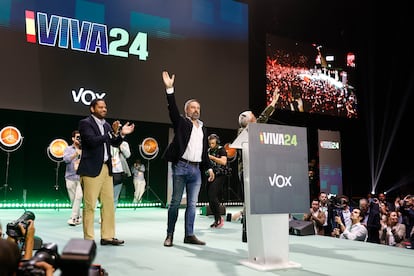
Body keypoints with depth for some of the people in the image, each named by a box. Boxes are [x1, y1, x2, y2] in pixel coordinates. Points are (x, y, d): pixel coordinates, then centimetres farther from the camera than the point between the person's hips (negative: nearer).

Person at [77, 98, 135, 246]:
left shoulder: (106, 125, 16)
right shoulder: (85, 123, -5)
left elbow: (115, 143, 17)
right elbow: (92, 141, -19)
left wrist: (121, 134, -1)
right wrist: (112, 133, -19)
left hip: (106, 168, 7)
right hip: (91, 169, -7)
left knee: (109, 203, 8)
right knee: (89, 205, -1)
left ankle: (107, 236, 17)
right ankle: (88, 239, 8)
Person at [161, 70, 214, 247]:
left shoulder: (203, 128, 19)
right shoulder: (181, 122, 4)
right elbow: (172, 108, -12)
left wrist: (209, 168, 16)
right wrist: (169, 88, -22)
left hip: (196, 169, 5)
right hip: (180, 167, -5)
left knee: (192, 204, 5)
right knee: (175, 202, 0)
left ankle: (189, 235, 10)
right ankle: (170, 234, 10)